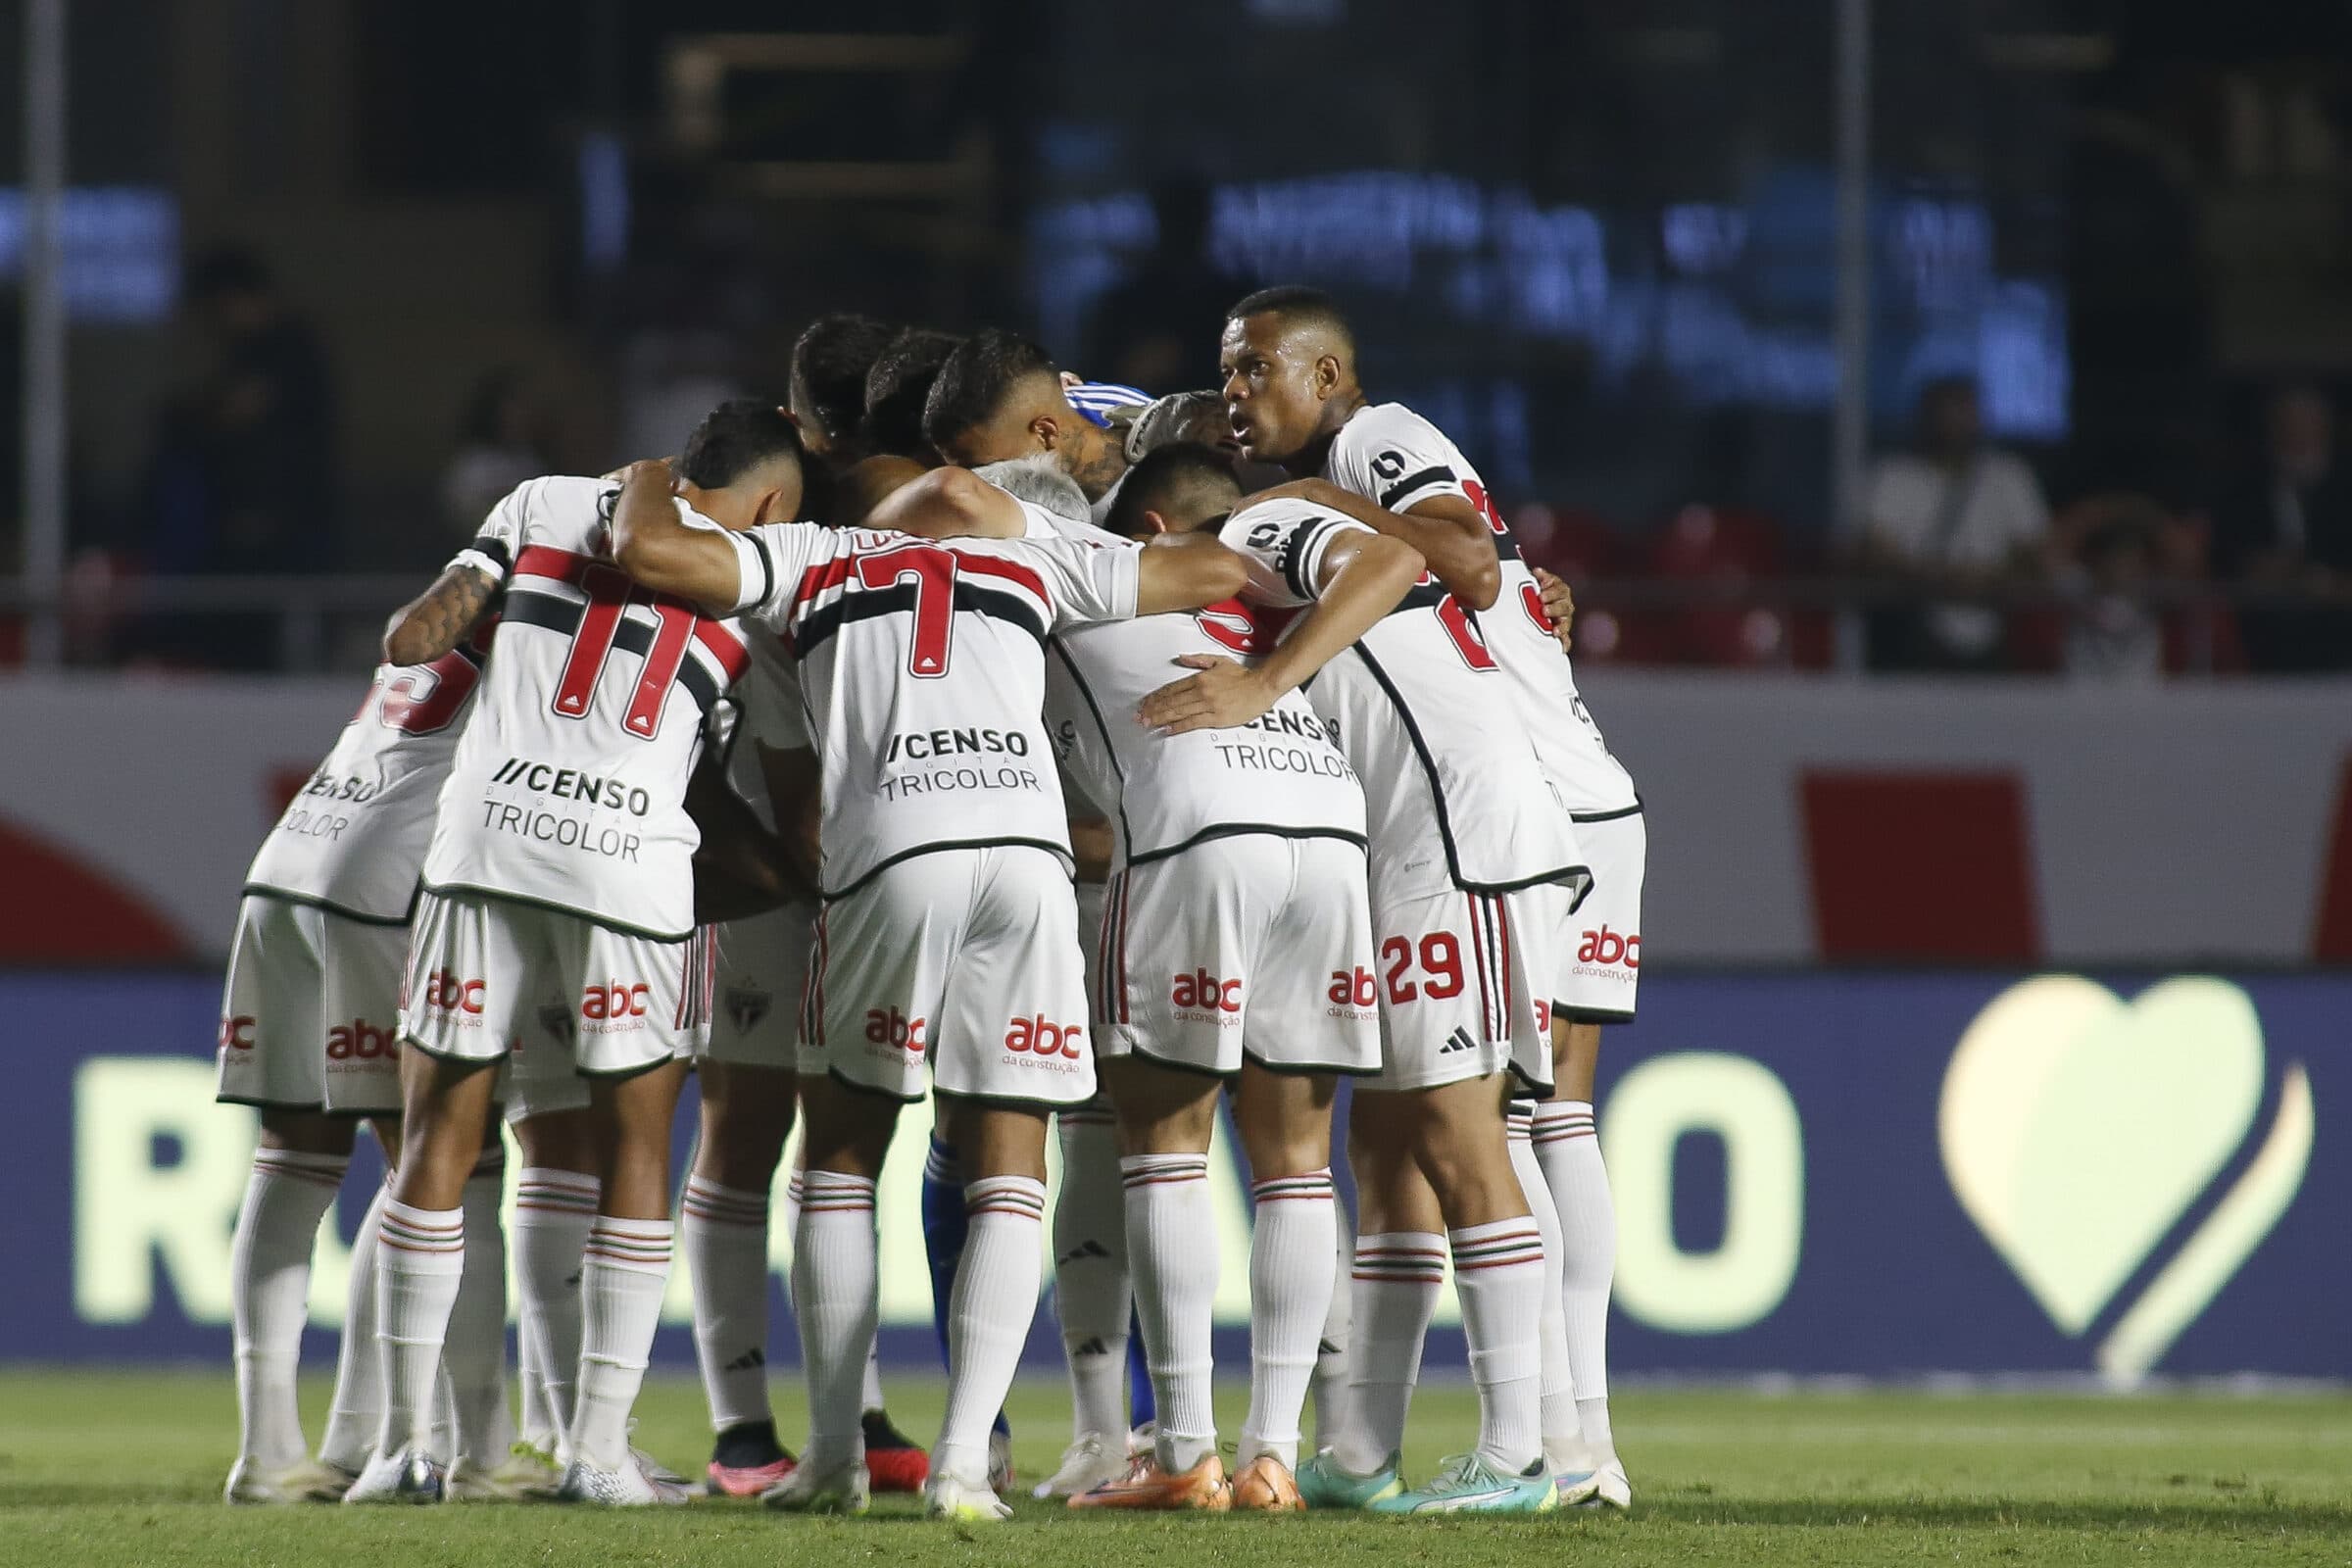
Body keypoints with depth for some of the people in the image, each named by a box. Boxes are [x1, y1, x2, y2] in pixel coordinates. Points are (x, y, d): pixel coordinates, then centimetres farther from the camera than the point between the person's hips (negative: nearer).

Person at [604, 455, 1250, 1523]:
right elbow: (1218, 572, 31)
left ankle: (834, 1454, 12)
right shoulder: (1034, 566, 27)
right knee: (1008, 1171, 8)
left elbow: (645, 551, 10)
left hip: (890, 851, -1)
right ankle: (964, 1460, -5)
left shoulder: (810, 560, 22)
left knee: (842, 1148, 16)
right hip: (1030, 845, 1)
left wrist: (649, 486, 31)